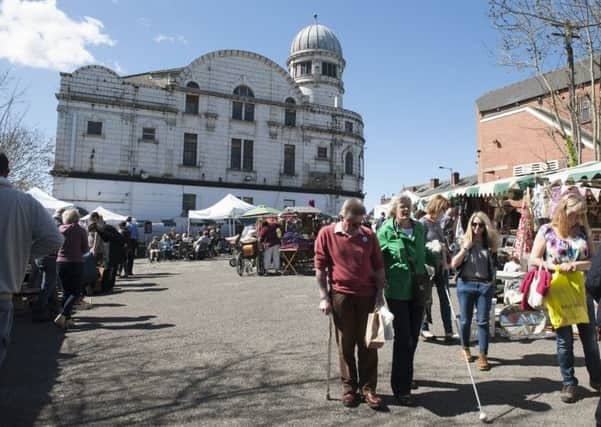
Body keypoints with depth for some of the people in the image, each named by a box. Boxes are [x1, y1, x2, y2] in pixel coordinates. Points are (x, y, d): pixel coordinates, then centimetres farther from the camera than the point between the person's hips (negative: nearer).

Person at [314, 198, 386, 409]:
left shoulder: (369, 235, 1)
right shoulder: (326, 234, -5)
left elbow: (378, 266, 6)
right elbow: (320, 267, -3)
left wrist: (379, 294, 2)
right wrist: (324, 297, -6)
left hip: (367, 295, 2)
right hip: (341, 295, -1)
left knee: (367, 343, 9)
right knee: (345, 344, 10)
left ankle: (368, 387, 21)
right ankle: (349, 386, 24)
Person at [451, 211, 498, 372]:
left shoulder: (489, 243, 5)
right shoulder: (464, 242, 2)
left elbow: (494, 265, 11)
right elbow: (454, 264, -9)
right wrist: (465, 248, -13)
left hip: (484, 285, 1)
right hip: (465, 284, 0)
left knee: (483, 321, 1)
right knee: (465, 320, 10)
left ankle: (483, 356, 8)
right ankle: (465, 348, 31)